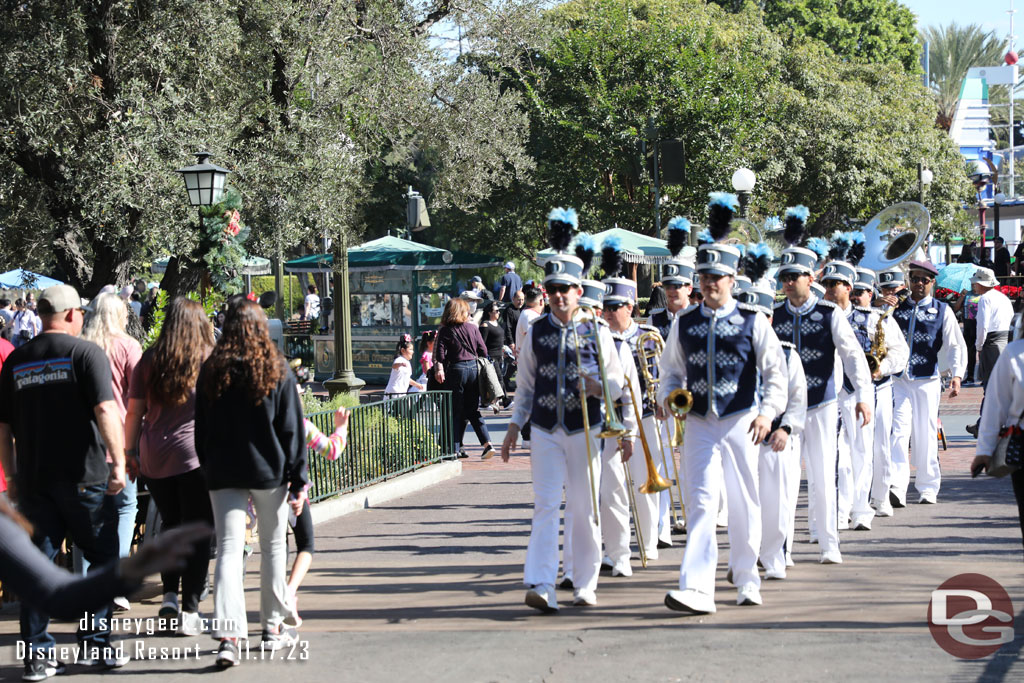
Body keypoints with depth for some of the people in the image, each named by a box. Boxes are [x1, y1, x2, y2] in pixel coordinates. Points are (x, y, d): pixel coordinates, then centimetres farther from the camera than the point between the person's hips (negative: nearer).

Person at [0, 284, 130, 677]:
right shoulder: (85, 353, -7)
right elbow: (106, 412, -17)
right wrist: (118, 462, -13)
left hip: (34, 479, 4)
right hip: (84, 478, -4)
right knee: (103, 558, 9)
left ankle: (35, 654, 7)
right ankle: (95, 643, 8)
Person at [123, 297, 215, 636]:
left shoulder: (149, 361, 5)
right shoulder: (210, 360, -2)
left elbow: (134, 412, 6)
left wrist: (130, 450, 15)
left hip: (154, 456, 3)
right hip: (195, 455, -3)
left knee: (171, 526, 20)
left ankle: (169, 594, 10)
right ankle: (189, 611, 0)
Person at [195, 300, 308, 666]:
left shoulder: (211, 371, 2)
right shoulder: (277, 370, -3)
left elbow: (201, 429, 7)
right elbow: (291, 430, -3)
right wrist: (298, 481, 0)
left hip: (223, 474, 1)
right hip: (269, 471, -1)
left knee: (228, 550, -4)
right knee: (273, 546, 15)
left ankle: (228, 636, -18)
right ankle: (273, 627, 23)